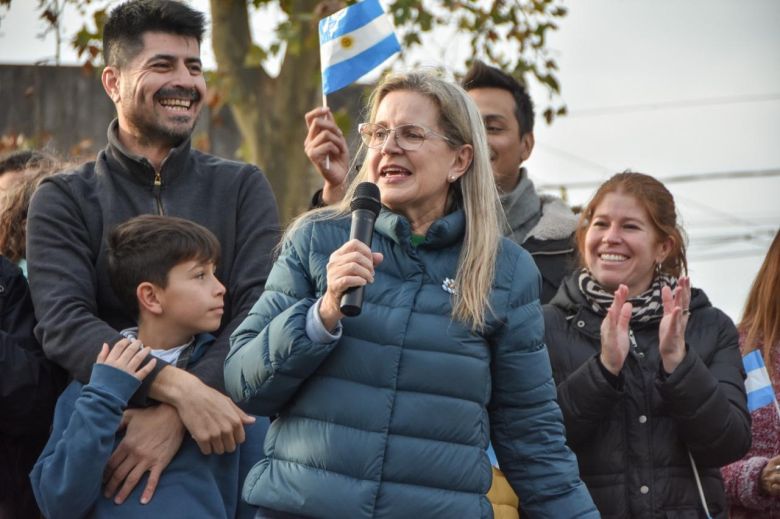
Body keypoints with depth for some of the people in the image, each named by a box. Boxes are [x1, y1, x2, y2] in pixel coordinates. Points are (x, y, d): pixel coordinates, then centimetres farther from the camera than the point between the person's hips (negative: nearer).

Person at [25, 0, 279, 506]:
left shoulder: (242, 188, 9)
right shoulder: (65, 199, 5)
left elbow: (262, 313, -5)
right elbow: (62, 323, -10)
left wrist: (173, 415, -20)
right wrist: (178, 387, -24)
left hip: (227, 444, 1)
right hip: (106, 439, -1)